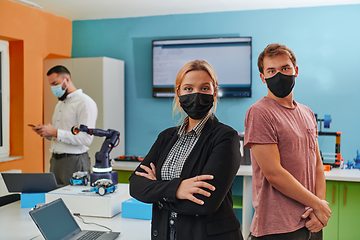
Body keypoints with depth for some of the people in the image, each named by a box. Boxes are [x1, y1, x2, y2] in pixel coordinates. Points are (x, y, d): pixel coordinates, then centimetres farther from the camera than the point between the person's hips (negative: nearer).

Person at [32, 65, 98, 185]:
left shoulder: (85, 102, -10)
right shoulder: (60, 104, 20)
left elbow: (86, 138, -21)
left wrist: (55, 132, -21)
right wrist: (45, 132, 5)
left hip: (74, 162, -8)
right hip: (55, 161, 8)